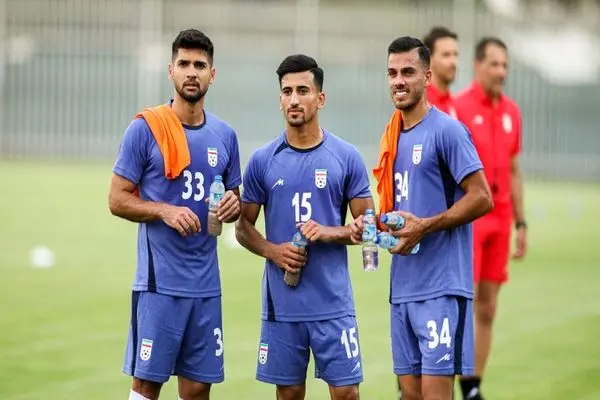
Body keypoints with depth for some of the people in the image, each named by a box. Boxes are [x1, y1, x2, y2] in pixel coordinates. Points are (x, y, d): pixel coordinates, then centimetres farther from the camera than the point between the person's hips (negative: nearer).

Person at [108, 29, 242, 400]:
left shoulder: (225, 135, 10)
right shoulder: (145, 128, -4)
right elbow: (118, 200, -3)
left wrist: (233, 205, -3)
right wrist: (164, 211, -18)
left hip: (206, 283, 4)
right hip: (159, 281, -4)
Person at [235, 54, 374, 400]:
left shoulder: (347, 157, 1)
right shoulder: (263, 160, 5)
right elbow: (244, 226, 10)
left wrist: (329, 232, -14)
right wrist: (272, 251, -9)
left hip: (333, 303, -1)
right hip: (281, 303, 1)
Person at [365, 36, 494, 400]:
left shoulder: (446, 130, -9)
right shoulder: (393, 136, 14)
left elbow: (482, 199, -13)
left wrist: (424, 227, -18)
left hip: (441, 287, -8)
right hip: (402, 287, 8)